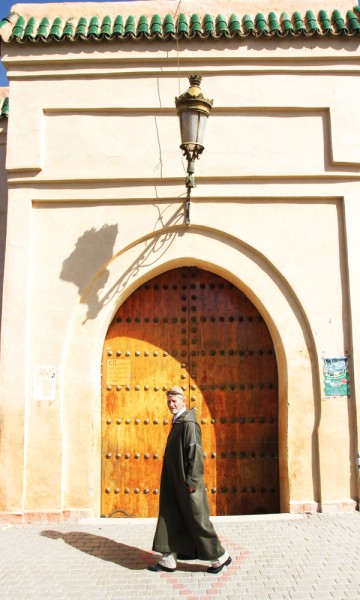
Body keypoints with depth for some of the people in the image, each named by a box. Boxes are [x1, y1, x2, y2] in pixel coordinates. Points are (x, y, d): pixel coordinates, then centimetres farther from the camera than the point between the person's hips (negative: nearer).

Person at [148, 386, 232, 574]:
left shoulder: (189, 423, -18)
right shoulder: (177, 423, 12)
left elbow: (195, 452, -22)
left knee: (197, 520, 0)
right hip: (175, 481, 10)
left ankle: (219, 557, 14)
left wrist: (191, 481, -22)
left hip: (186, 482, -10)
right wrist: (173, 479, 20)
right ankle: (169, 560, 18)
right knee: (170, 518, 10)